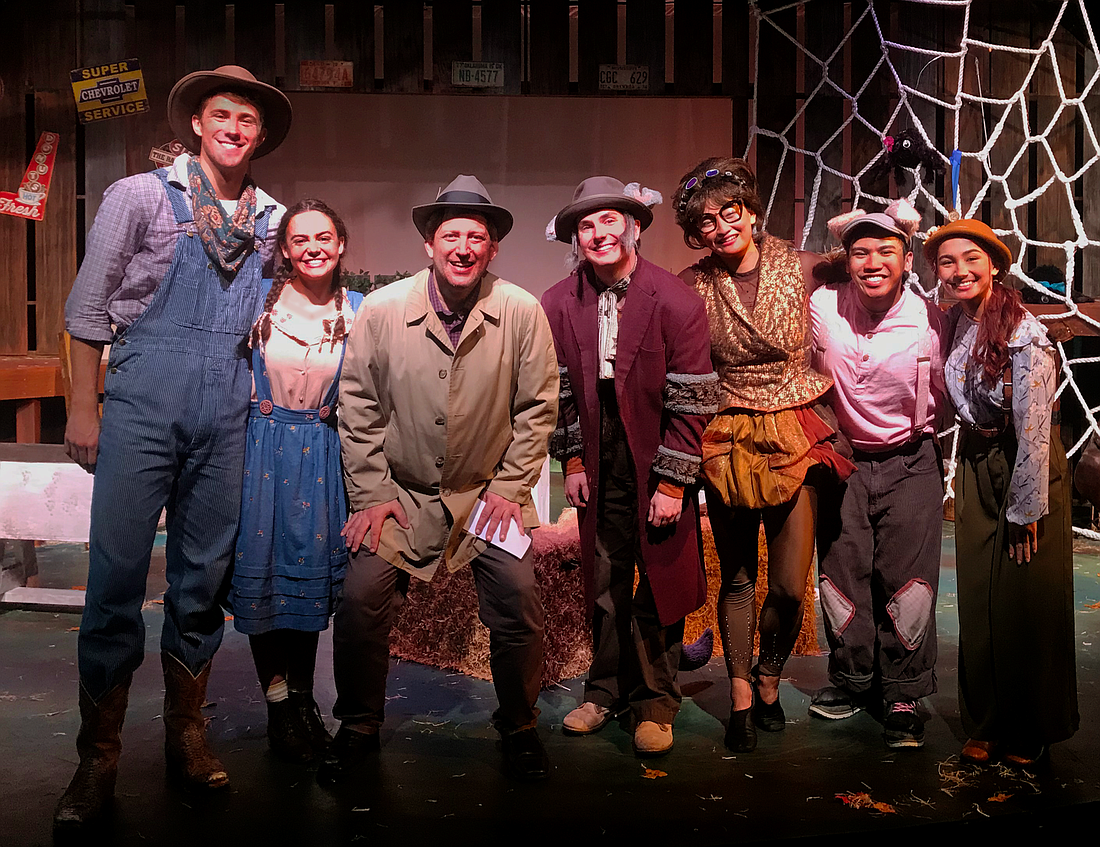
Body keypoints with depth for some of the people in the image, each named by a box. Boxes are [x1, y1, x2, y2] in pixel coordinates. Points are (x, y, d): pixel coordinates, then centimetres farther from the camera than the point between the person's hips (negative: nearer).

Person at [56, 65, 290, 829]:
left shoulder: (270, 217, 11)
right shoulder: (140, 196, 1)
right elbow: (89, 306, 1)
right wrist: (84, 406, -2)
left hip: (226, 411, 4)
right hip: (144, 401, -3)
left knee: (205, 577, 9)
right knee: (117, 574, -3)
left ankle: (186, 733, 24)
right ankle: (98, 758, 10)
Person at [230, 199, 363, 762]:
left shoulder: (358, 310, 1)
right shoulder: (259, 300, -2)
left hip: (322, 453, 1)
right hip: (264, 448, -1)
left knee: (313, 568, 9)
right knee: (264, 565, 1)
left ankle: (303, 697, 24)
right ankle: (279, 702, 15)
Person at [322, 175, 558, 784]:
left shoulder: (522, 312, -9)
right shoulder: (383, 309, -8)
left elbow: (537, 407, -1)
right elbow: (358, 406, -2)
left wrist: (510, 487, -4)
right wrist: (371, 493, -4)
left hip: (490, 492, 0)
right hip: (402, 492, 1)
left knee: (519, 603, -8)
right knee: (360, 600, -9)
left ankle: (518, 728, 19)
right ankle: (358, 728, 17)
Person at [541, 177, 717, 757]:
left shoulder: (676, 302, -12)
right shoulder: (558, 305, -1)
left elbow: (692, 402, -12)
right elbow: (561, 391, 8)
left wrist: (672, 484, -13)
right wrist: (572, 462, 4)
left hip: (658, 467, -3)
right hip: (600, 465, 3)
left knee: (660, 584, 5)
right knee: (605, 582, 14)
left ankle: (655, 702, 23)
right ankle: (606, 690, 31)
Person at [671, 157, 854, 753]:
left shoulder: (801, 268, -3)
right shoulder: (693, 286, -4)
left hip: (795, 436, 0)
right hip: (728, 440, 0)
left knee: (790, 585, 2)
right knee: (737, 576, 9)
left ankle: (769, 678, 29)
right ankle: (741, 695, 26)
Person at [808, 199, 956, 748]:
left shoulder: (933, 321, -13)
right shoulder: (822, 306, -10)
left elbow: (942, 399, 3)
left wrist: (919, 438, 4)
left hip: (910, 464, -1)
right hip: (841, 459, 2)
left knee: (906, 578, 0)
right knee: (842, 572, 8)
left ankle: (903, 696, 16)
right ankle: (852, 680, 28)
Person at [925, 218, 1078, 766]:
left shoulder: (1023, 334, -19)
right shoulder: (954, 325, 2)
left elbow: (1034, 429, -18)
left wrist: (1026, 509, -16)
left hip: (1025, 470, -6)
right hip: (975, 469, 6)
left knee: (1027, 603, 5)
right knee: (978, 599, 9)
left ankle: (1030, 732, 24)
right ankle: (987, 725, 24)